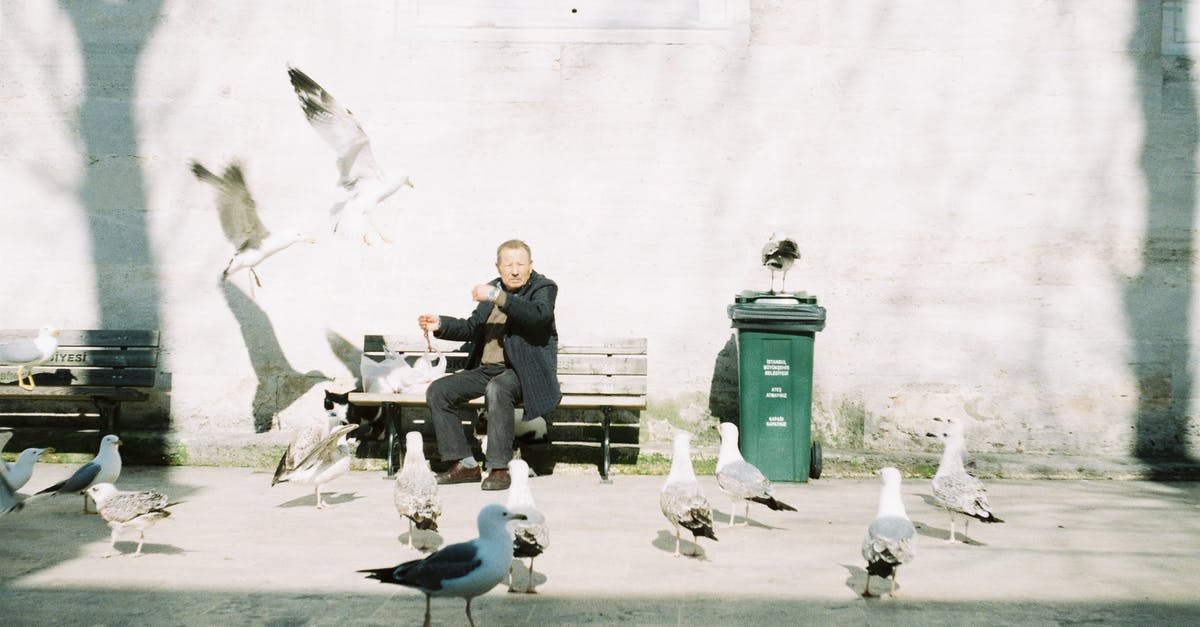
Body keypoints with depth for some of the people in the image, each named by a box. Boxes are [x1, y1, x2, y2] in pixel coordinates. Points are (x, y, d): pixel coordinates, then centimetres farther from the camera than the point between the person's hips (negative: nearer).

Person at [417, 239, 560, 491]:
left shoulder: (543, 288, -3)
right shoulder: (493, 288, 16)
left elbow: (540, 314, -26)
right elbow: (473, 328, 24)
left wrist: (498, 297, -29)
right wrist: (440, 325, 8)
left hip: (524, 372, -7)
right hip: (486, 370, 7)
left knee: (497, 389, -38)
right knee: (437, 391, -8)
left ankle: (499, 468, -31)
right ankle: (466, 464, -5)